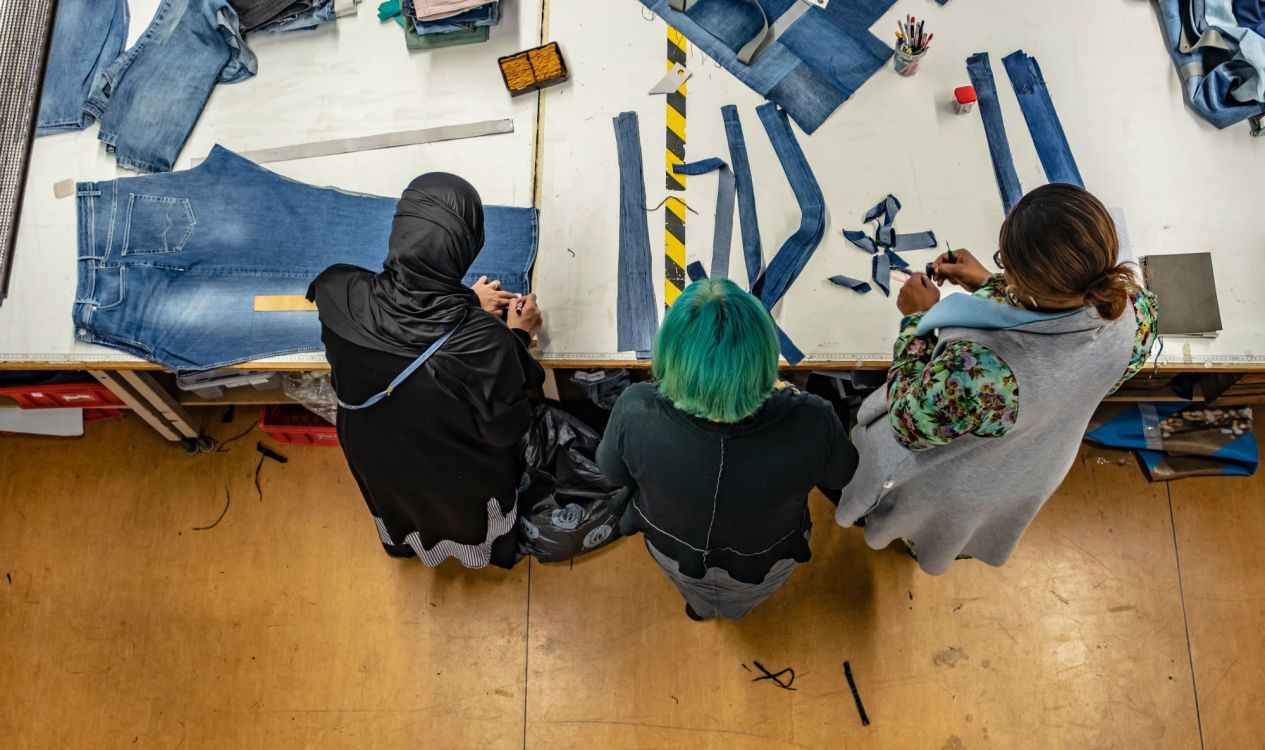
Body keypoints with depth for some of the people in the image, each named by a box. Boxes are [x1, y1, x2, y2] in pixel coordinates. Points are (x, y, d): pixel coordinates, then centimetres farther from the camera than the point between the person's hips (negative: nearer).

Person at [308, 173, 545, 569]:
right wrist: (517, 337, -15)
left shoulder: (338, 294, -33)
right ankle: (492, 550, 68)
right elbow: (505, 429, -24)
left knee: (402, 503, 40)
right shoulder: (483, 341, -43)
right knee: (471, 514, 36)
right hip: (461, 475, -2)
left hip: (376, 455, 3)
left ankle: (408, 541, 72)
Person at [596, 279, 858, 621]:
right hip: (766, 565, 0)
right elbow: (838, 476, -15)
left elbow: (612, 470, -16)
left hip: (674, 553, 0)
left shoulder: (635, 412, -40)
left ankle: (700, 606, 73)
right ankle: (737, 608, 73)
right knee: (738, 602, 41)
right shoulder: (812, 423, -40)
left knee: (697, 593, 41)